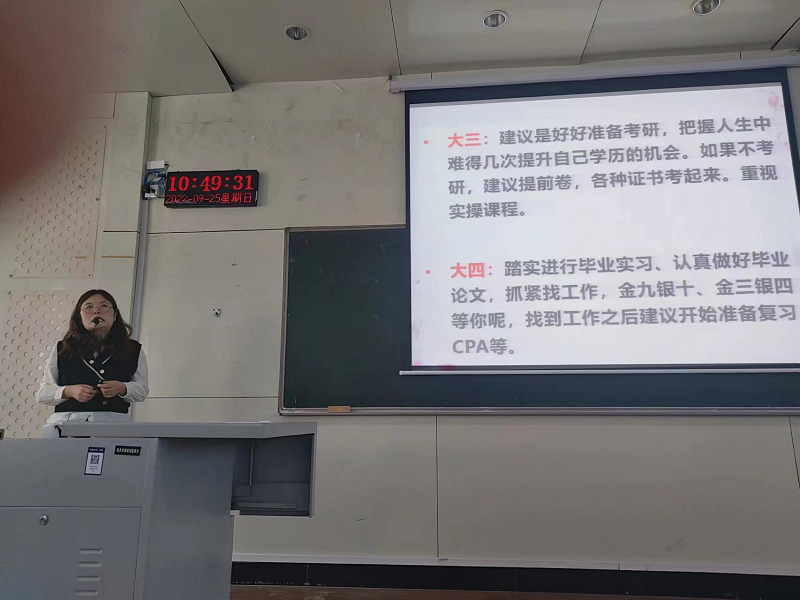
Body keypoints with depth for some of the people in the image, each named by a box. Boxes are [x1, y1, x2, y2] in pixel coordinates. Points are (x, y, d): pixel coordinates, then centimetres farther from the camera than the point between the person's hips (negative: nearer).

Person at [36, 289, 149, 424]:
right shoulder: (62, 349, 11)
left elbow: (142, 389, 12)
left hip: (113, 420, -1)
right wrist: (68, 391, -6)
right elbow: (42, 393, 13)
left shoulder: (133, 350, 9)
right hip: (67, 420, 1)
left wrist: (122, 388, -8)